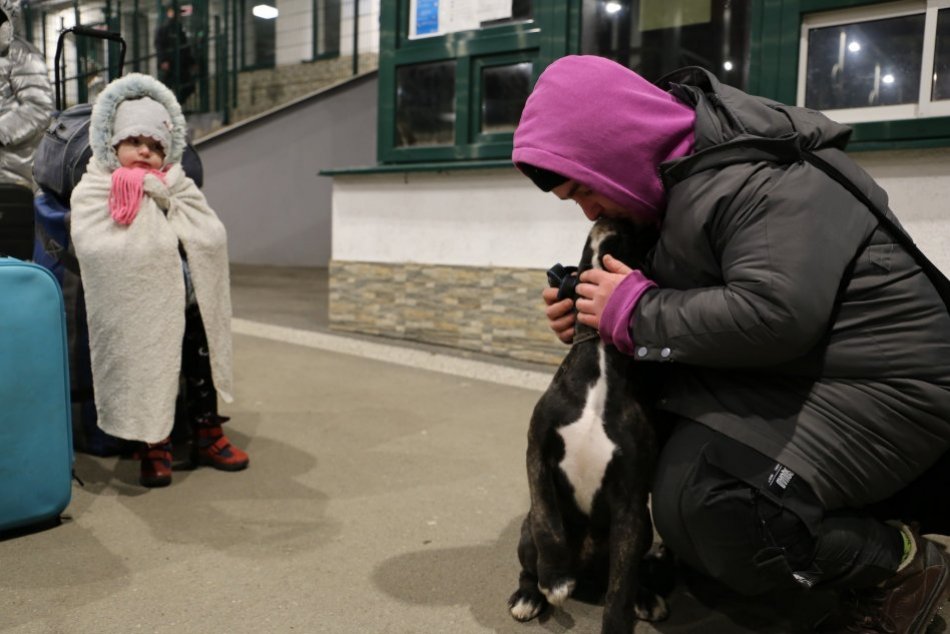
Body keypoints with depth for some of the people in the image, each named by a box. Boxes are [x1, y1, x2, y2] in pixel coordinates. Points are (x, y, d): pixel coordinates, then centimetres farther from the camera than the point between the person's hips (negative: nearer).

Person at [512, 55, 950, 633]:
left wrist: (635, 313, -22)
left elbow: (774, 314, -35)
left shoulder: (756, 182, -24)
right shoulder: (690, 172, 7)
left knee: (698, 503, -25)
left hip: (884, 386, -11)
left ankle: (901, 568, 1)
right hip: (812, 367, 11)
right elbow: (688, 296, 15)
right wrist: (590, 312, -4)